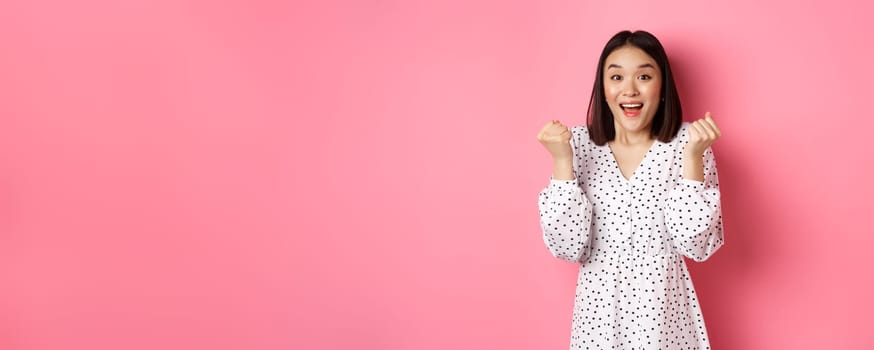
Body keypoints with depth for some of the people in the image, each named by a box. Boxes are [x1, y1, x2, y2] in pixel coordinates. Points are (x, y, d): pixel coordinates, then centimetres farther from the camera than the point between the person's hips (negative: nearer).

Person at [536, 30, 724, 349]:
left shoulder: (686, 143, -8)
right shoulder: (579, 144, -6)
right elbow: (568, 248, -11)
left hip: (665, 311, -1)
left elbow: (698, 246, -13)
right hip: (599, 311, 1)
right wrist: (561, 161, -19)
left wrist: (692, 157, -21)